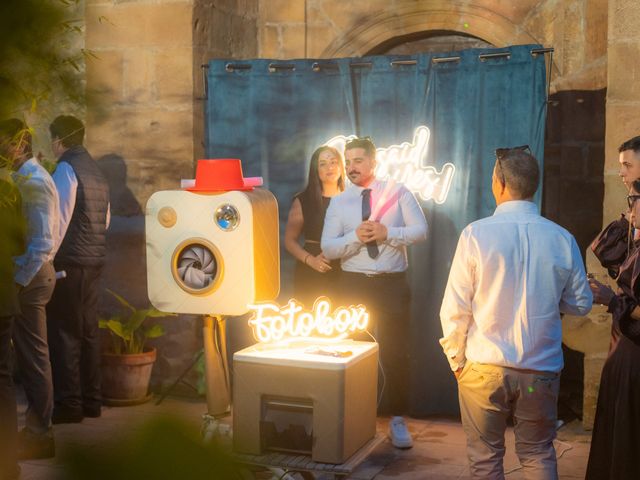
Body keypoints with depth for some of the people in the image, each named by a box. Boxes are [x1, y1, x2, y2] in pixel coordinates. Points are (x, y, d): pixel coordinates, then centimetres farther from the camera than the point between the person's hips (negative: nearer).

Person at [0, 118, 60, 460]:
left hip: (30, 278, -9)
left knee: (33, 357, -2)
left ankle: (40, 435, 7)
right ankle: (37, 427, 25)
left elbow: (42, 242, -21)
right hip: (28, 274, 9)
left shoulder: (34, 181, -16)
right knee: (28, 355, 15)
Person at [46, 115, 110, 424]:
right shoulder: (95, 169, 14)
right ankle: (91, 401, 17)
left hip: (69, 262, -8)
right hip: (95, 261, 8)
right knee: (88, 330, 11)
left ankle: (69, 405, 0)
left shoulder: (66, 168, -10)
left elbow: (60, 219, -16)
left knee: (64, 332, -2)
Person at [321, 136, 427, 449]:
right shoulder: (338, 202, 4)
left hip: (393, 283, -2)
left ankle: (397, 420, 15)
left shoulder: (398, 193, 1)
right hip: (353, 284, 2)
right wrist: (355, 236, -18)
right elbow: (328, 248, -2)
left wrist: (387, 233, -19)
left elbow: (420, 230, -6)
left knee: (396, 352, 3)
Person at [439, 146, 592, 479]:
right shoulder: (562, 239, -6)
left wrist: (456, 359, 5)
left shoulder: (476, 234, -12)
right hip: (542, 371, 2)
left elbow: (455, 308, -9)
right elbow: (581, 304, 5)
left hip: (484, 368, -2)